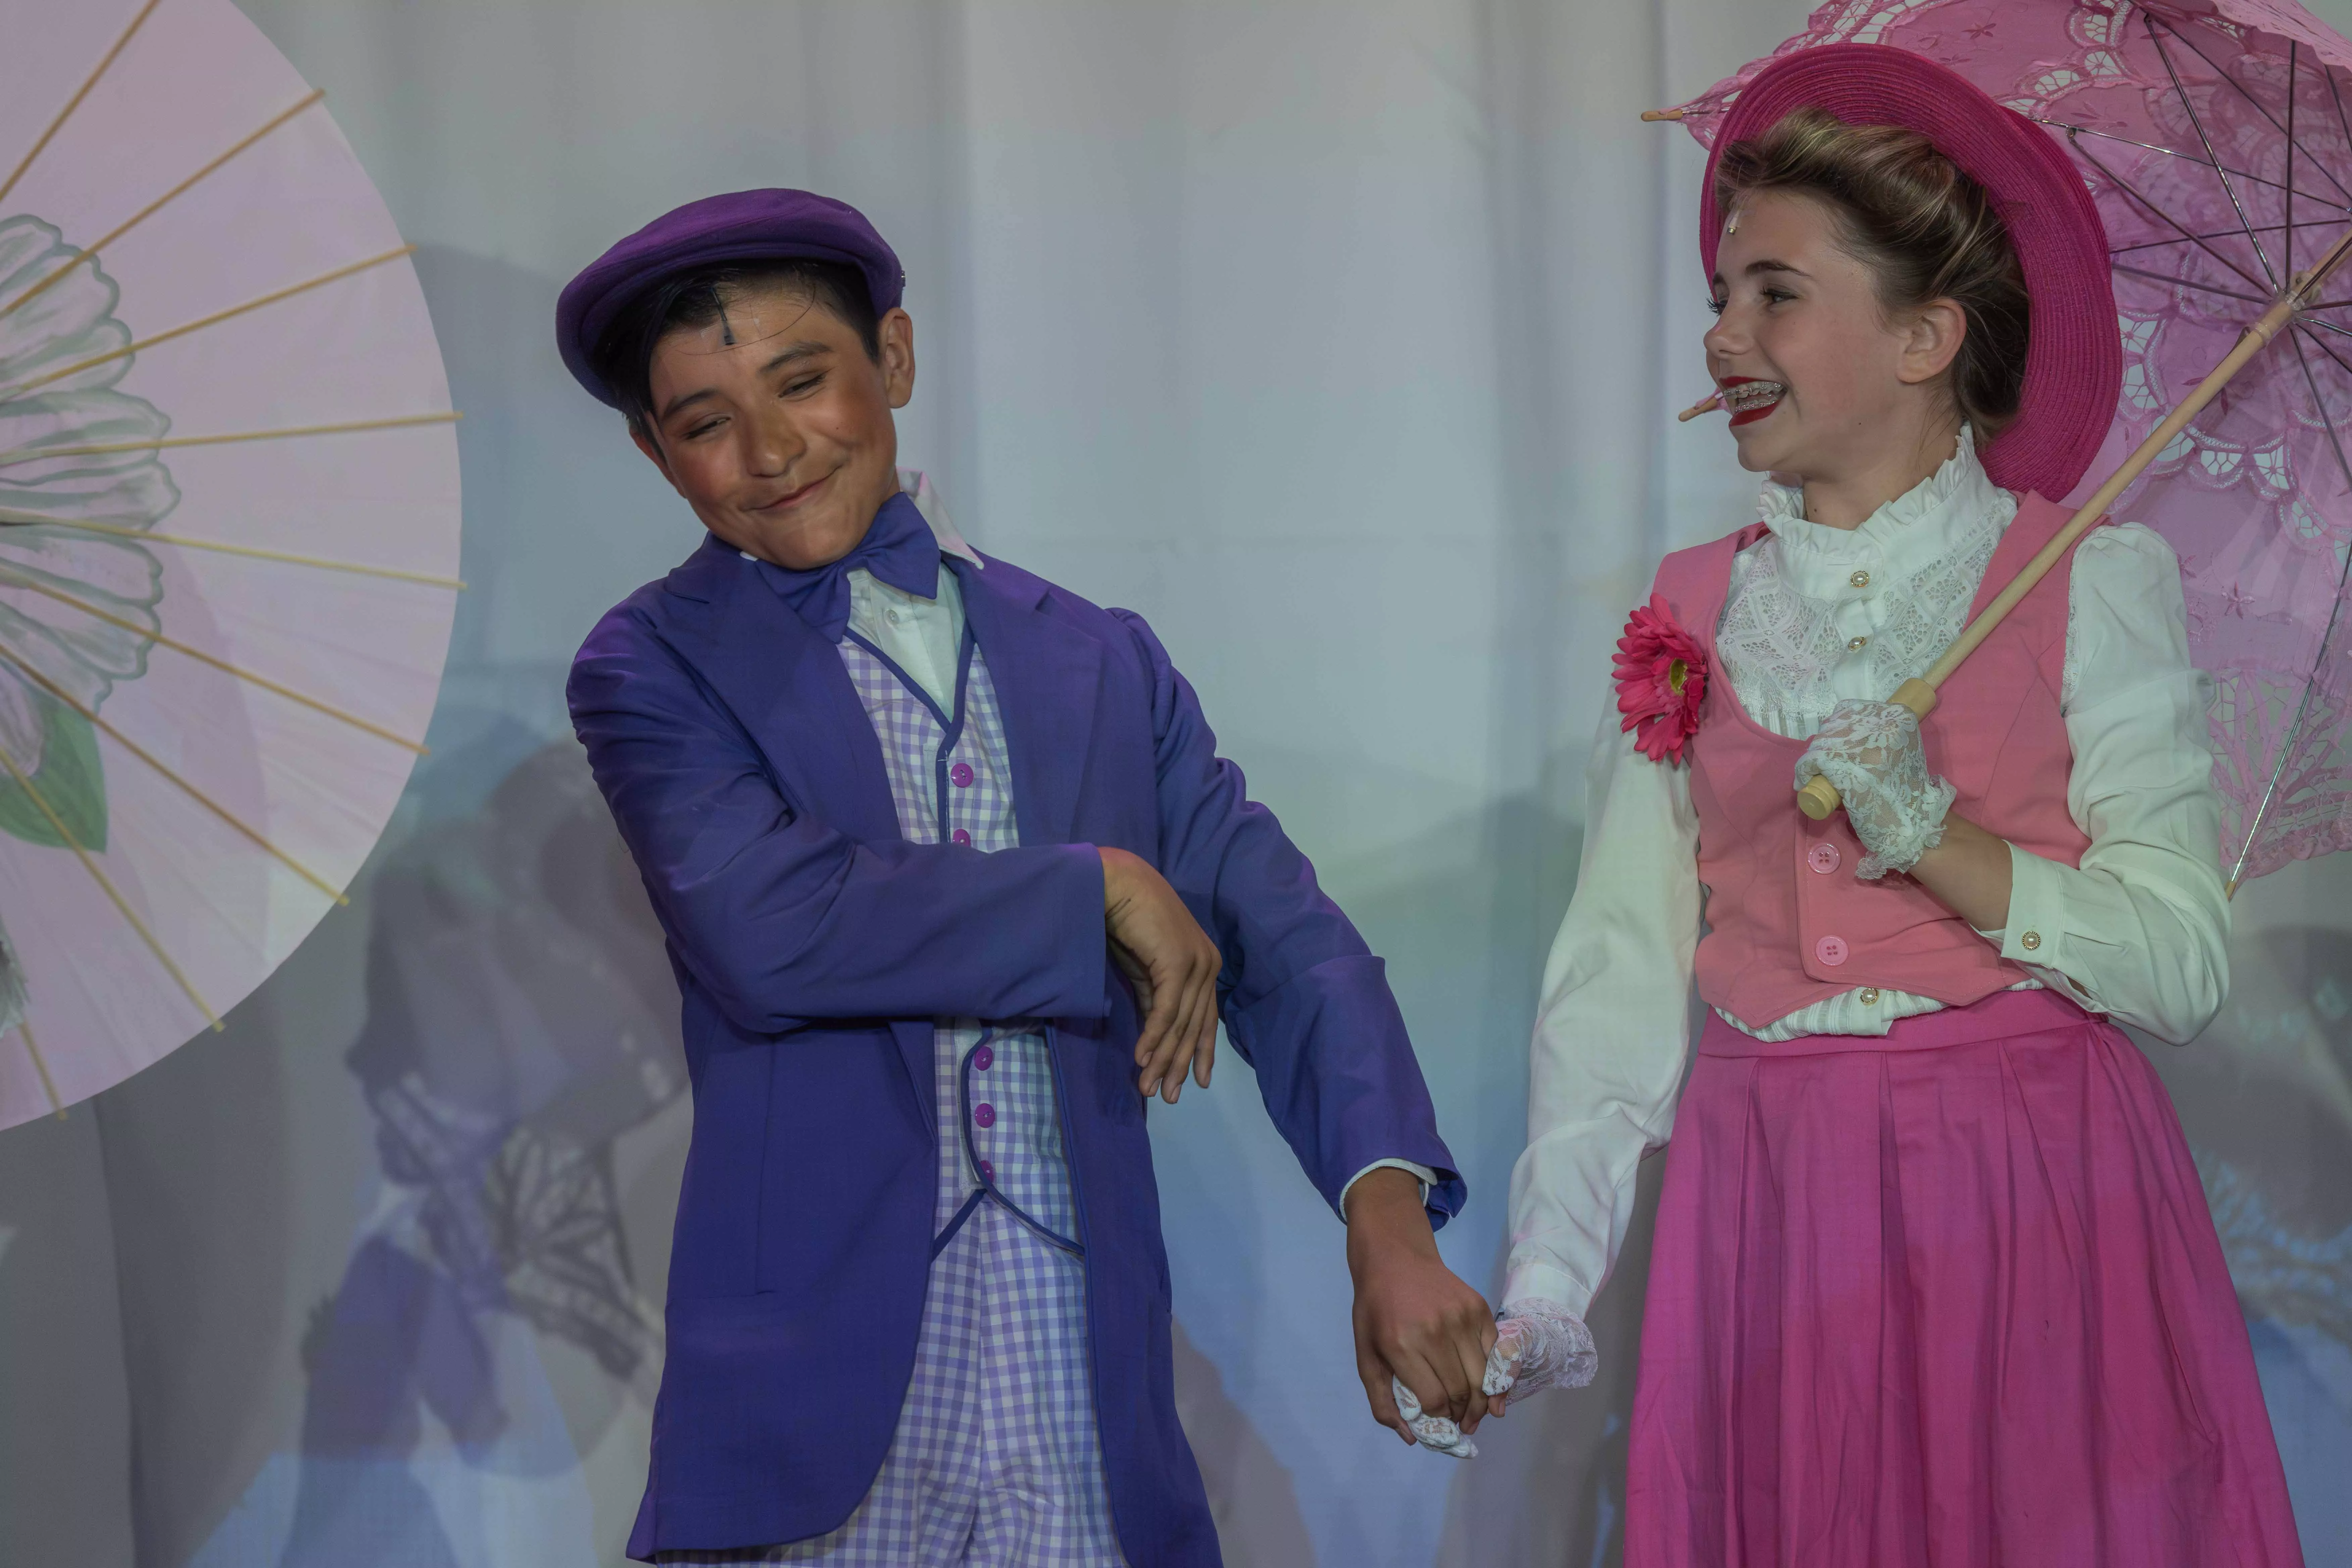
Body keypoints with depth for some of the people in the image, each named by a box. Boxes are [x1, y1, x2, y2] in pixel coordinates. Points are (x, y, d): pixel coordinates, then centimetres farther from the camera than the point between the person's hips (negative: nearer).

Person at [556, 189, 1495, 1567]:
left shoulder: (1102, 664, 14)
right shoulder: (657, 669, 3)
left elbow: (1283, 945, 7)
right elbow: (767, 932, -15)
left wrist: (1390, 1221, -10)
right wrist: (1100, 889, -8)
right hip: (821, 1392, -3)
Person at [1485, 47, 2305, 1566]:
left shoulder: (2093, 583, -2)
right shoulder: (1690, 614, 8)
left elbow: (2184, 966, -9)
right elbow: (1622, 968, 4)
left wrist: (1935, 839, -20)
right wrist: (1543, 1288, -5)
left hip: (2031, 1211, -3)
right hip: (1773, 1216, 3)